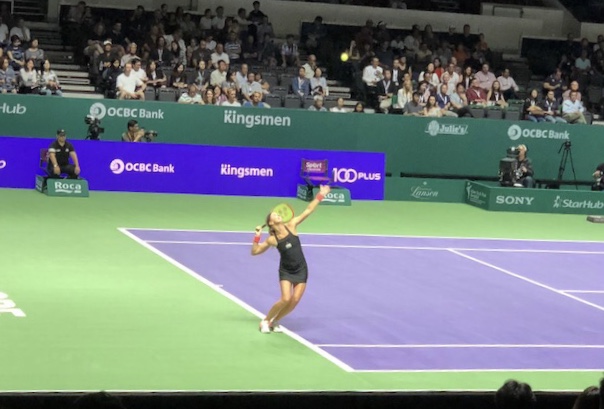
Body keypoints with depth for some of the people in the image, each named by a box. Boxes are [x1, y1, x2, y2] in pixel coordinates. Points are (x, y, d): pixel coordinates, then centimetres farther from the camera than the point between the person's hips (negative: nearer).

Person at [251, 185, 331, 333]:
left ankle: (275, 322, 17)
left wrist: (320, 196, -7)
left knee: (295, 300, -3)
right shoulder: (272, 239, -11)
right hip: (286, 271, -3)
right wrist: (257, 236, -19)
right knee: (285, 299, -16)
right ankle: (265, 321, 6)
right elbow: (255, 251, -7)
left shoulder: (291, 226, -6)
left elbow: (308, 211, -4)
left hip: (301, 270, 3)